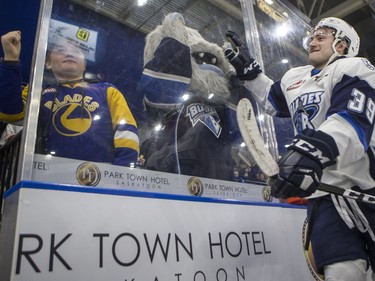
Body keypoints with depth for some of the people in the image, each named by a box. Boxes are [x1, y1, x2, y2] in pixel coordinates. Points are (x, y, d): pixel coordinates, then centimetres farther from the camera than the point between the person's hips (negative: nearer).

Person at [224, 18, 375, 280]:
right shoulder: (296, 77, 17)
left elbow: (353, 118, -22)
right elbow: (273, 100, 36)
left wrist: (312, 150, -39)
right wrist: (248, 68, 27)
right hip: (322, 187, 4)